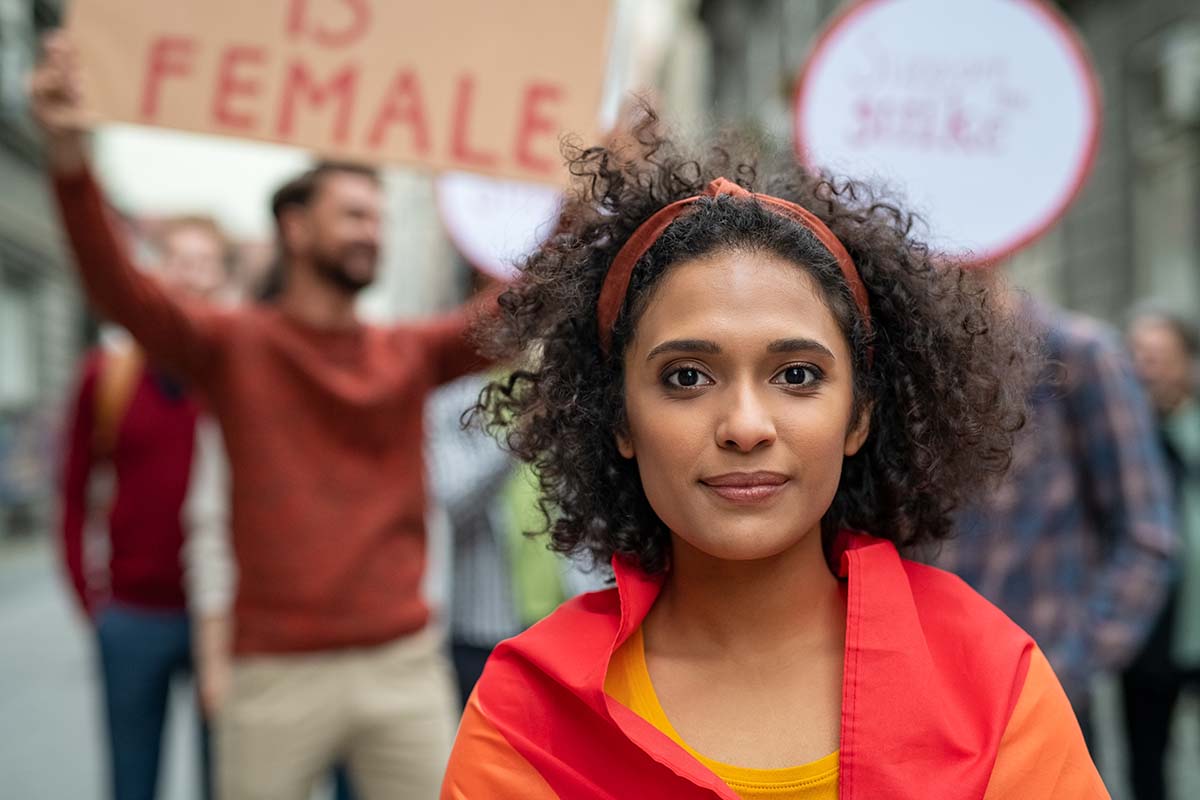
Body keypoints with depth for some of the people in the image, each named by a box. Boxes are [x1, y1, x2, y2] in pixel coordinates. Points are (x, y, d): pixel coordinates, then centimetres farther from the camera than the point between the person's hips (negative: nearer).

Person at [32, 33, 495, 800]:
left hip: (405, 665, 3)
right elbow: (119, 290, -16)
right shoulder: (234, 345, -1)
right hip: (278, 673, -2)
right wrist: (70, 154, -32)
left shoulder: (412, 354, 8)